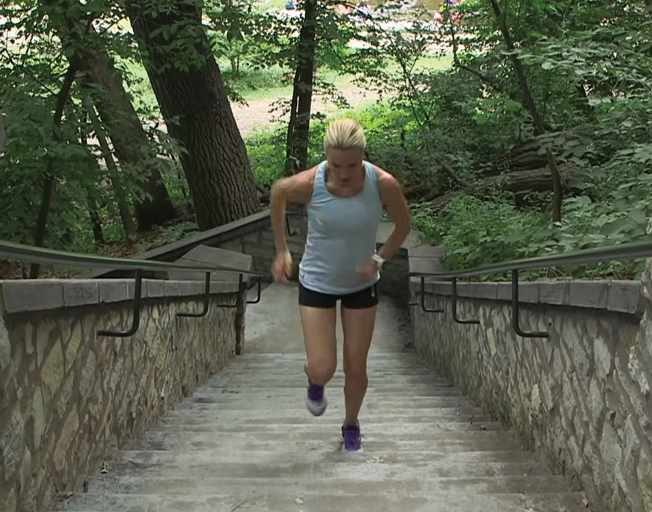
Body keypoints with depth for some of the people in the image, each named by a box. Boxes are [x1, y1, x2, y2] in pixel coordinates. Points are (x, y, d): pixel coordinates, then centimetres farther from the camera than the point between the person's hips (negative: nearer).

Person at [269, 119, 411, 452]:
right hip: (317, 283, -1)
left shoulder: (384, 184, -24)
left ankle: (351, 425, 40)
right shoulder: (308, 184, -26)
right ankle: (314, 380, 34)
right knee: (322, 370, -6)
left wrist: (379, 259, -17)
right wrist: (281, 250, 0)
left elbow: (403, 224, -4)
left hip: (361, 284, 1)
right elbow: (278, 192, -2)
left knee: (356, 367, 11)